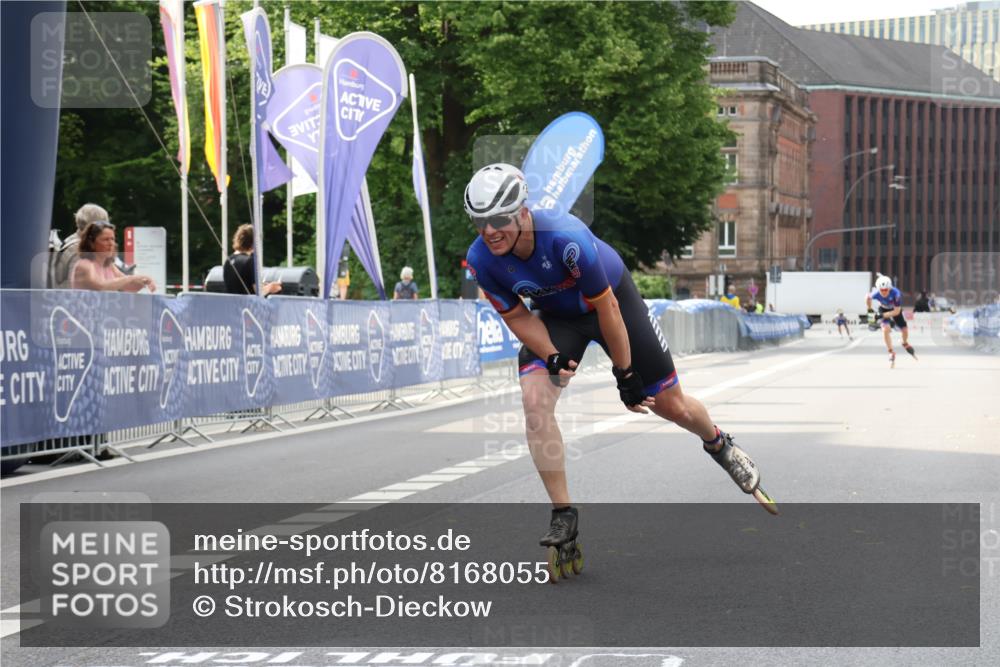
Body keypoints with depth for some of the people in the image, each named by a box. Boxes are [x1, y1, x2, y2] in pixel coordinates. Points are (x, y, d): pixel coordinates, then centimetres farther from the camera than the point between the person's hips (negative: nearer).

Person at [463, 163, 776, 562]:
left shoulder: (565, 237, -39)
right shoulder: (481, 259, -25)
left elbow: (606, 308, -27)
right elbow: (516, 316, -9)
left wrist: (625, 375, -18)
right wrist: (552, 358, -25)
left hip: (614, 297, -3)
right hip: (556, 316, 3)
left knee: (673, 407, 5)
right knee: (535, 400, -22)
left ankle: (719, 444, 41)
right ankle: (563, 515, -10)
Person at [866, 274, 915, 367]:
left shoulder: (896, 293, -39)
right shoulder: (876, 293, -35)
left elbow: (897, 311, -33)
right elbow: (868, 298, -9)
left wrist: (881, 316, -36)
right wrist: (869, 310, 0)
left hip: (895, 310, 0)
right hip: (883, 309, 0)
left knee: (905, 330, 1)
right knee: (886, 329, -23)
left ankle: (905, 344, 37)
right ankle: (891, 353, -9)